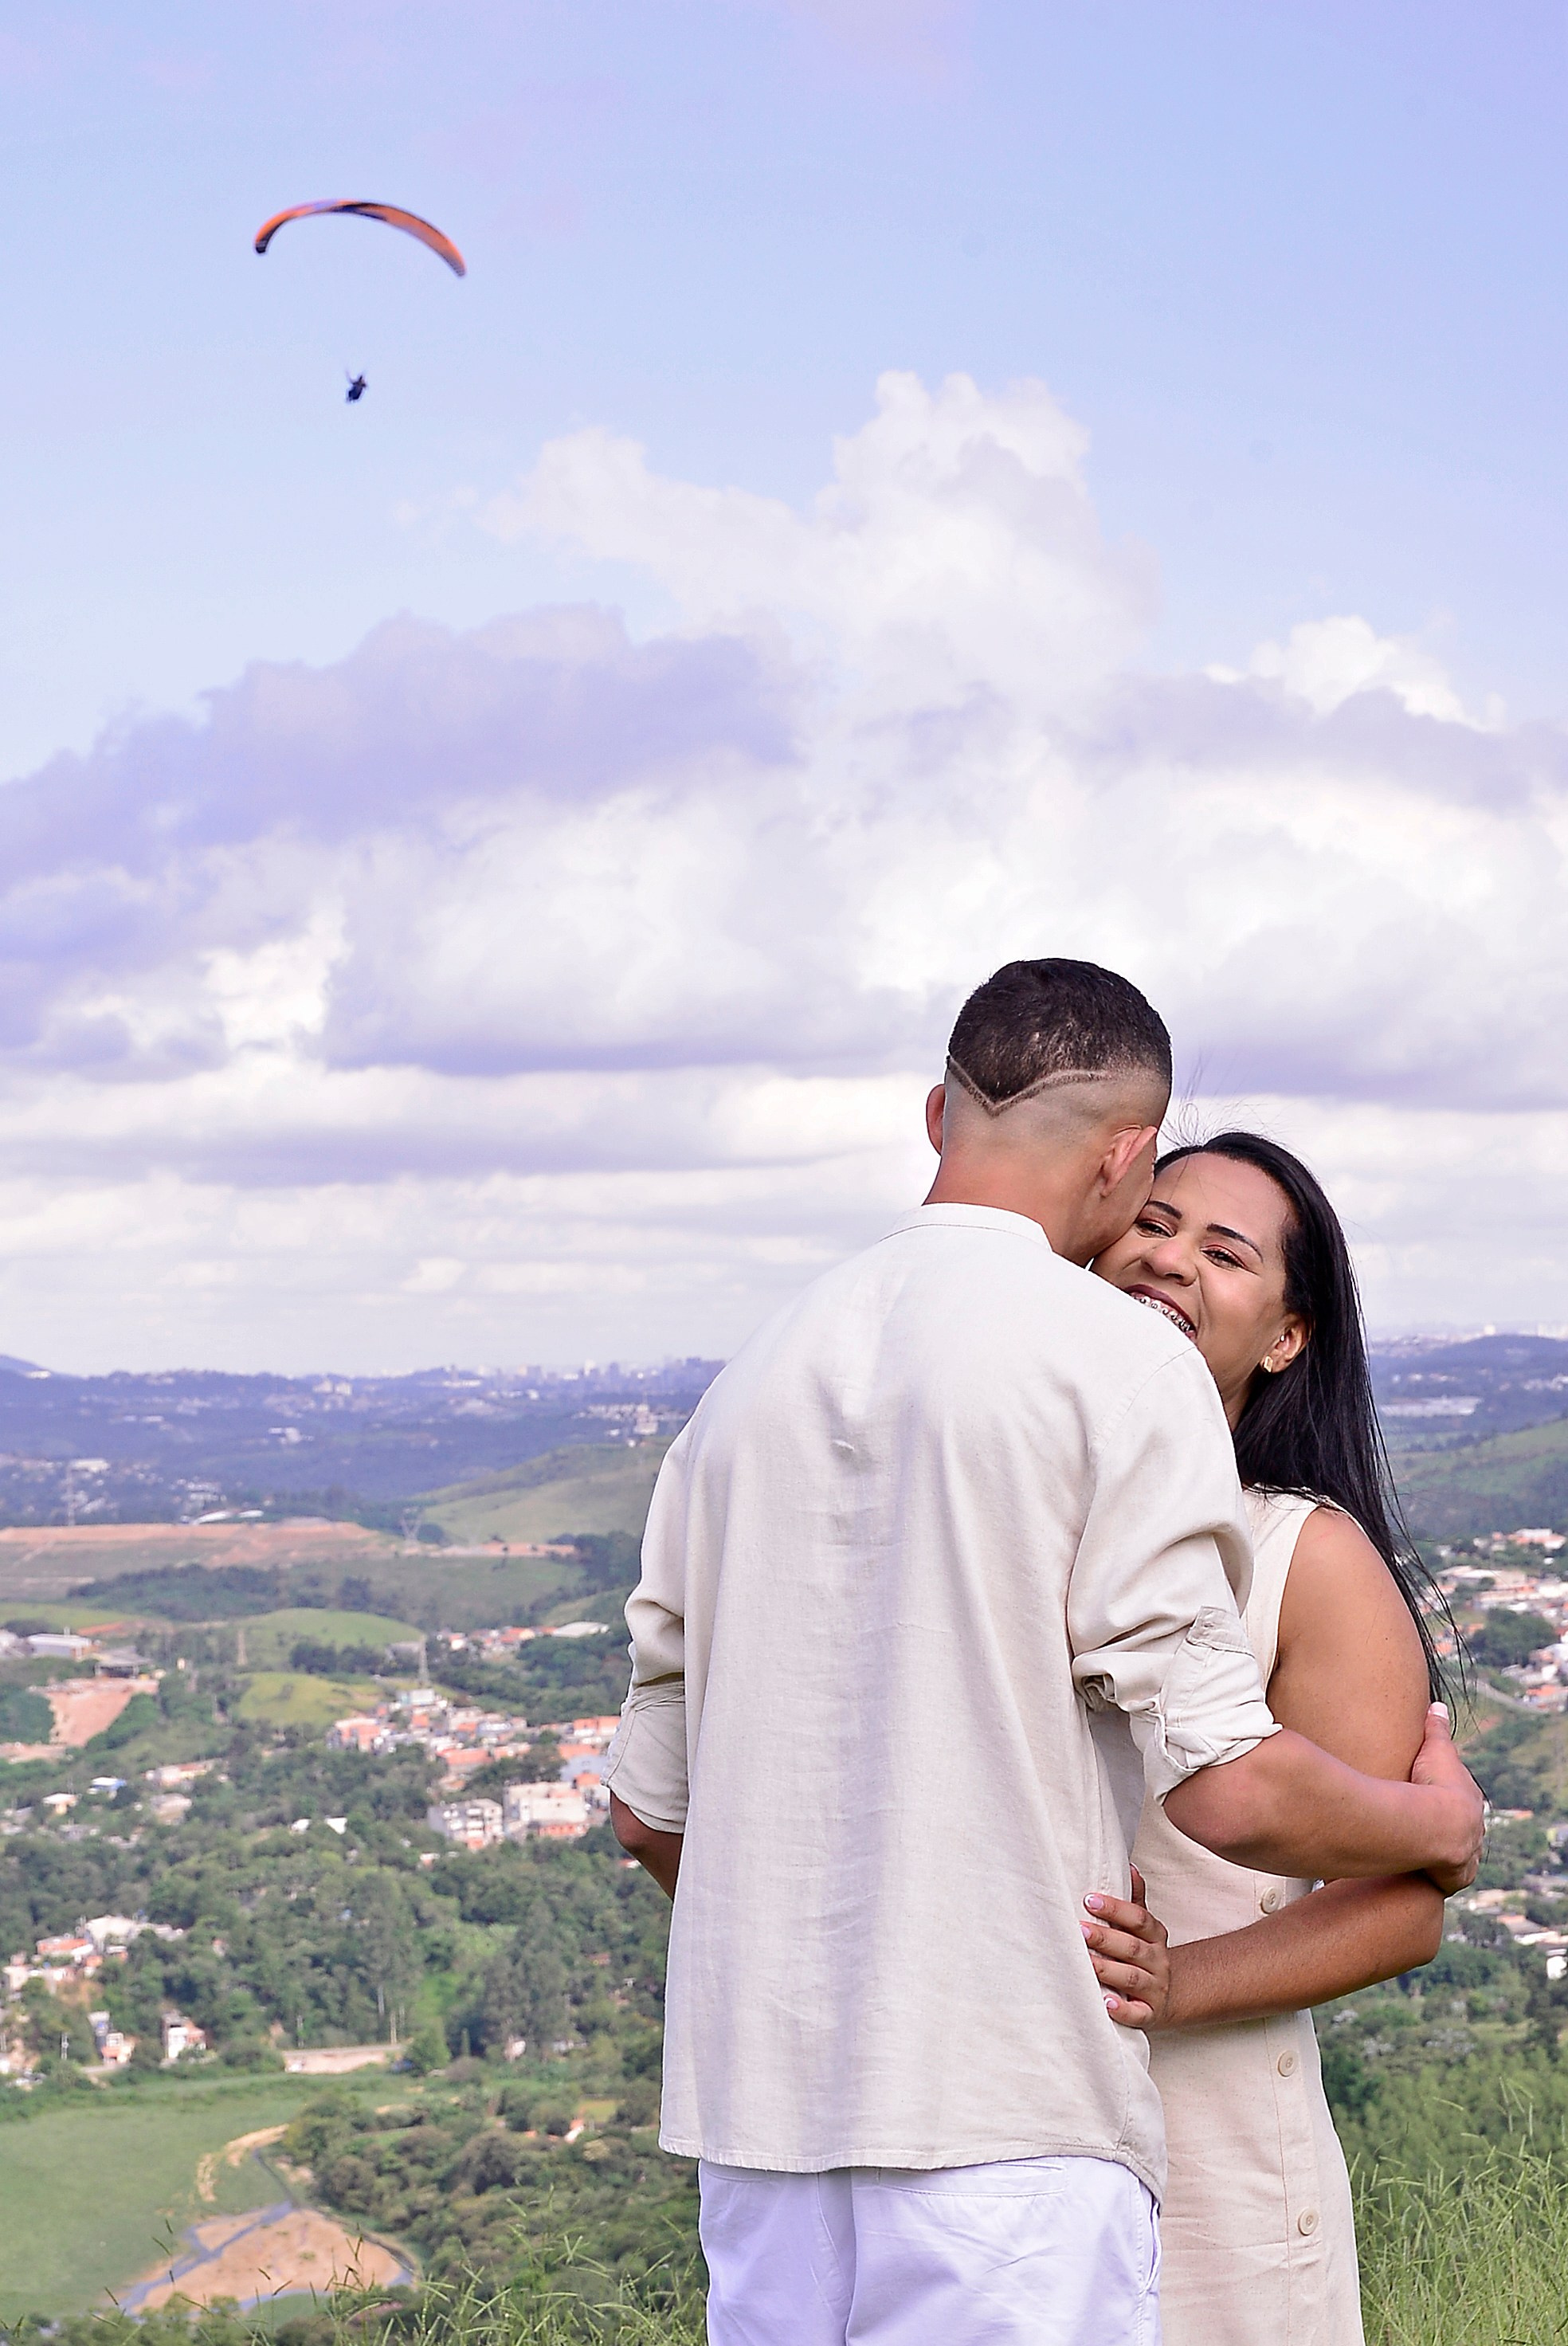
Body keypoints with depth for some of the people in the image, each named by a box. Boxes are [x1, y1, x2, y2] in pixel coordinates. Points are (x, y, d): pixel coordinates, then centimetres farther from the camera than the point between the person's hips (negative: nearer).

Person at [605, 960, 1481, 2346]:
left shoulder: (754, 1377, 11)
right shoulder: (1124, 1362, -7)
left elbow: (650, 1809, 14)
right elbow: (1231, 1790, -13)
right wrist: (1441, 1822, 7)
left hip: (756, 2110, 6)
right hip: (1006, 2121, -6)